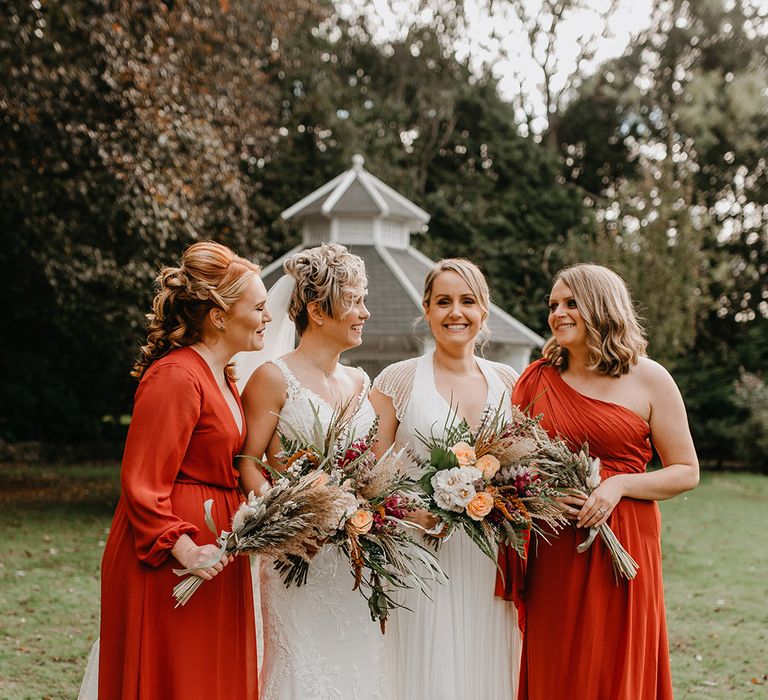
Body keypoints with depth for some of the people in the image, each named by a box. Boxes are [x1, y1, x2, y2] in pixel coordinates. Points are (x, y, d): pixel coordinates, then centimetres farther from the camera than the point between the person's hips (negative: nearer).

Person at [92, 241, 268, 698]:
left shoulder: (222, 378, 16)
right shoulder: (175, 377, -16)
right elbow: (143, 484, -19)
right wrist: (183, 549, -26)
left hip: (215, 551, 10)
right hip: (167, 561, -10)